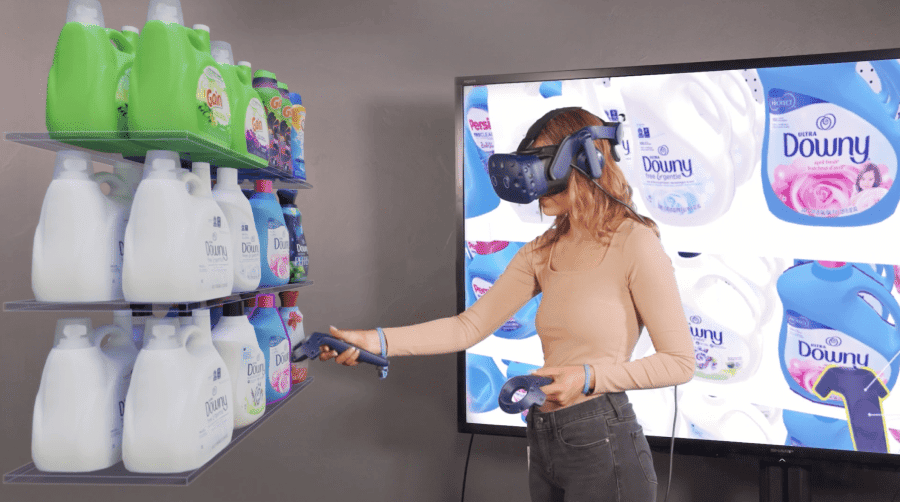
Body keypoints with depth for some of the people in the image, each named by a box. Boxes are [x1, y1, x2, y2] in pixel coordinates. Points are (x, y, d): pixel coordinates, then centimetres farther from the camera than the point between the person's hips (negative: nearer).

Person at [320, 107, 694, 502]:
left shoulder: (634, 242, -12)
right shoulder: (543, 252, 7)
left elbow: (679, 362, -10)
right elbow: (470, 326, -1)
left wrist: (588, 377, -21)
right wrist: (376, 341, -10)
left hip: (601, 443, -6)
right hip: (544, 440, 6)